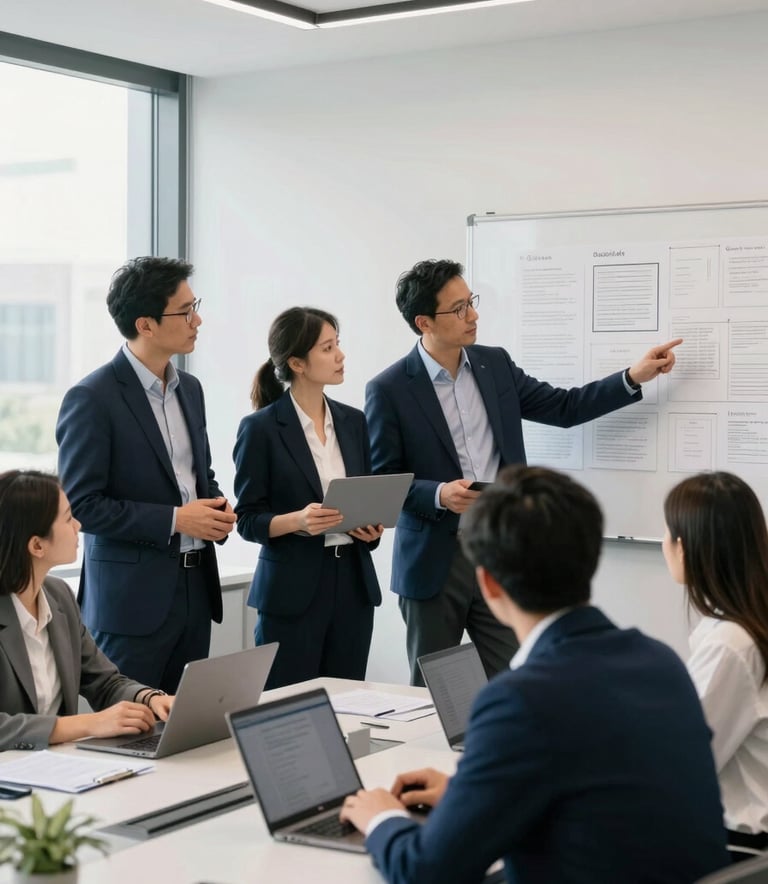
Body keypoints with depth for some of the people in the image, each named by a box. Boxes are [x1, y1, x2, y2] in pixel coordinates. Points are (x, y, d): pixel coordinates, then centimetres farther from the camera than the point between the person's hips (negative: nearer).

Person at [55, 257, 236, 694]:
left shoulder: (189, 388, 11)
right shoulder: (92, 399, -12)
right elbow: (81, 504, -15)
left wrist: (217, 508, 0)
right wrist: (174, 519, -17)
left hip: (196, 586, 7)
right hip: (133, 594, -7)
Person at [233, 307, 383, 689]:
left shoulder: (353, 421, 10)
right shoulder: (261, 428, -6)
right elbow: (248, 519, -5)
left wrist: (373, 525, -4)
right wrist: (297, 520, -22)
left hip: (353, 581, 5)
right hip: (292, 589, -5)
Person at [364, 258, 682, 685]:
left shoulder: (495, 364, 5)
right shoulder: (389, 390, -9)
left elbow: (563, 407, 10)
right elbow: (382, 481, -7)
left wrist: (633, 377, 1)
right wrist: (439, 494, -23)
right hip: (434, 563, -3)